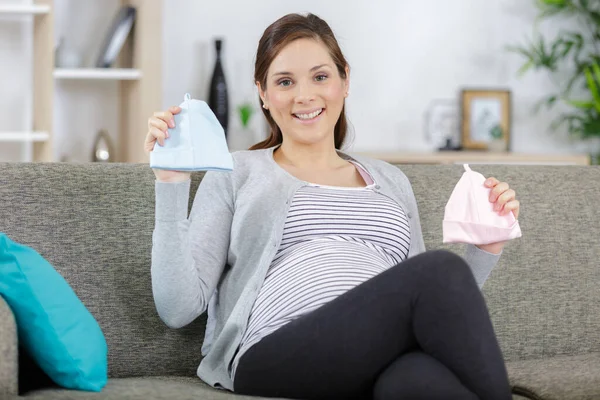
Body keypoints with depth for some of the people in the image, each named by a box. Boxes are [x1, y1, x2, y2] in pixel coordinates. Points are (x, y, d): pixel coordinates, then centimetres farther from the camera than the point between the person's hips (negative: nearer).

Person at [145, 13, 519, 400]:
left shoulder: (391, 180, 26)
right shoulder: (236, 175, 16)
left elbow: (433, 312, 24)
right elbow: (178, 308, 4)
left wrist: (487, 246, 11)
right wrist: (171, 182, -2)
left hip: (385, 362, 3)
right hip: (278, 355, -2)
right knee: (439, 267, -27)